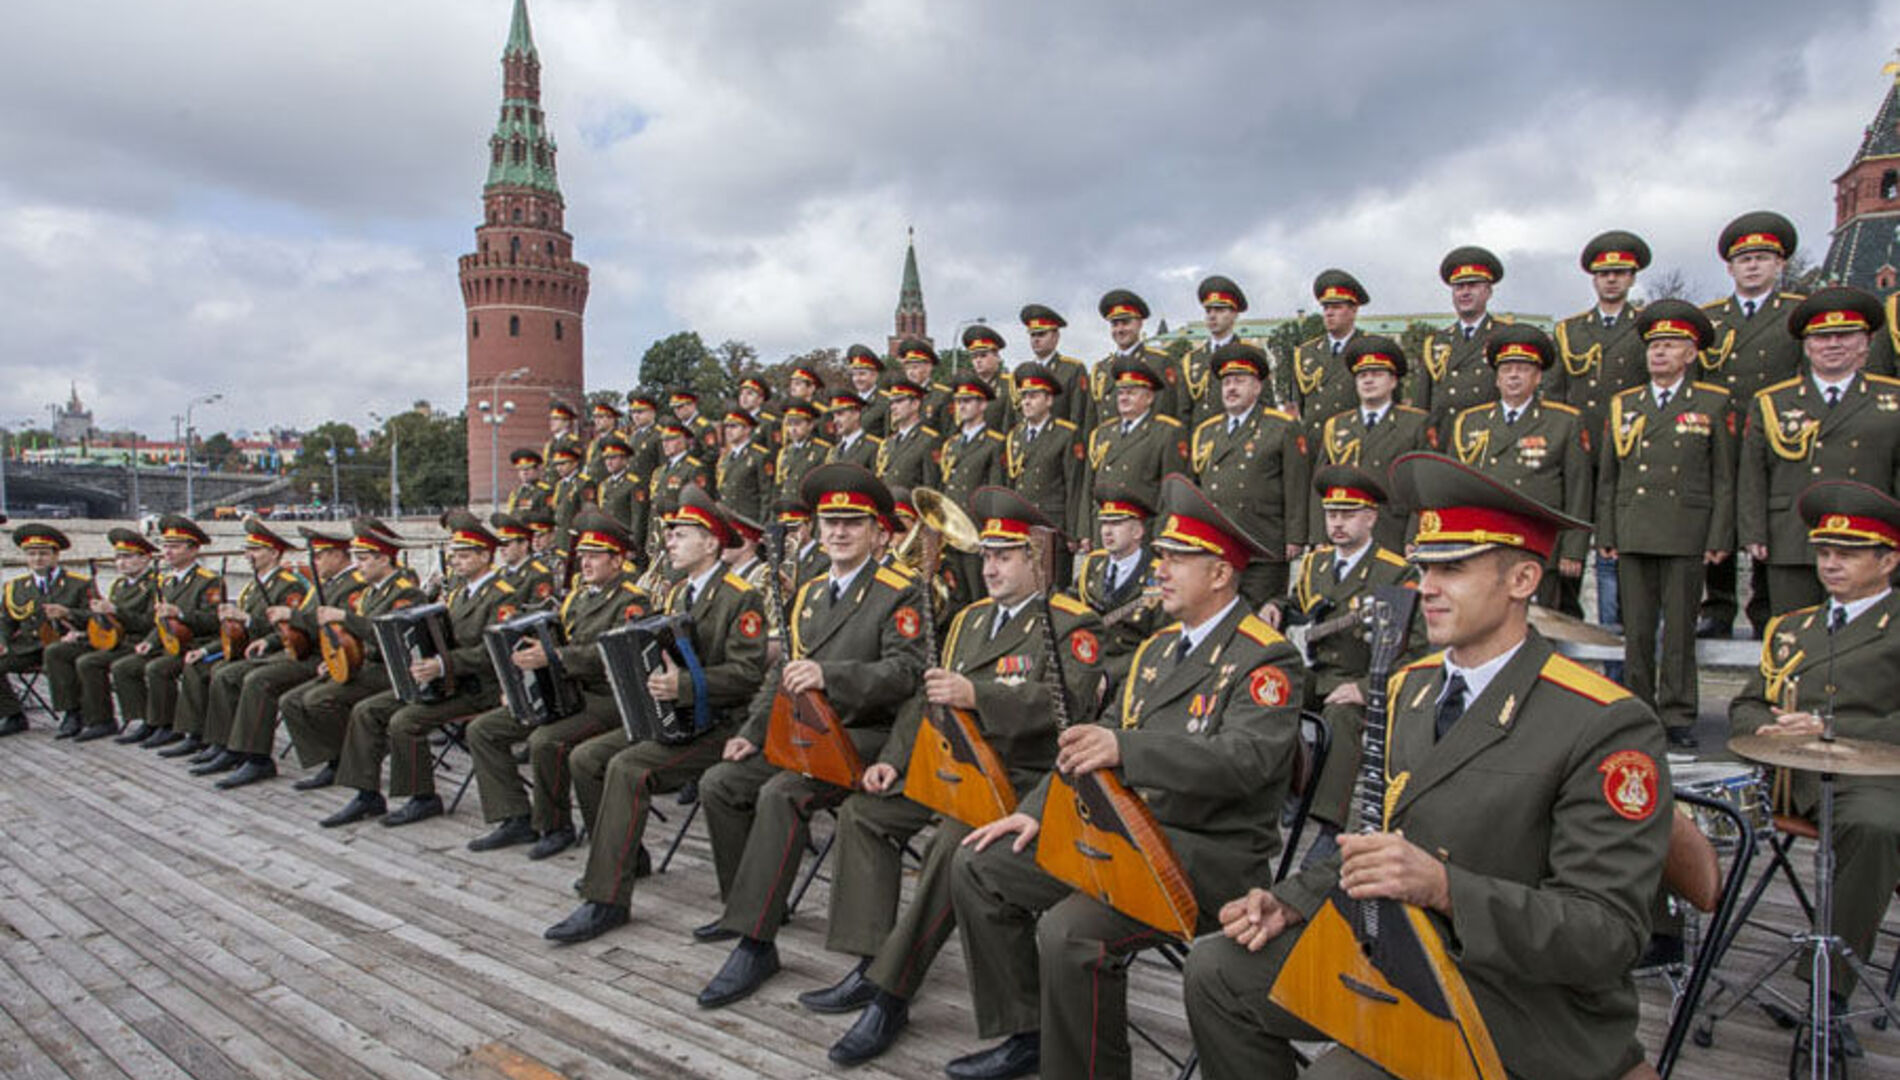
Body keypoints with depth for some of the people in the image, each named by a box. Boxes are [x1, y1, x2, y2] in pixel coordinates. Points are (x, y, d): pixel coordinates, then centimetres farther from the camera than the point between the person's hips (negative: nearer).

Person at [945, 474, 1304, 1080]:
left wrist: (1125, 748, -40)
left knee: (1071, 931, -30)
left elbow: (1247, 759, -28)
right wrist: (1037, 812, 6)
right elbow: (1097, 740, 18)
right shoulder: (1158, 648, 16)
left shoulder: (1266, 660, -11)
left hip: (1209, 855, -9)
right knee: (979, 865, 2)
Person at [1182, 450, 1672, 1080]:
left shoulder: (1605, 727, -18)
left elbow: (1608, 935, -21)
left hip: (1525, 999, -7)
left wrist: (1442, 887, -34)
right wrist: (1292, 903, 0)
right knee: (1217, 970, 1)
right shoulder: (1413, 686, 6)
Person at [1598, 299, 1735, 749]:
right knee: (1636, 631, 4)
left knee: (1680, 631, 1)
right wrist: (1605, 535, 7)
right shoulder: (1623, 405, 13)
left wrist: (1719, 539, -3)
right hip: (1633, 536, 2)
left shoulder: (1713, 404, 6)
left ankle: (1677, 716, 10)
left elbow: (1724, 478, 4)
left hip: (1686, 538, -2)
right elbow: (1607, 477, 13)